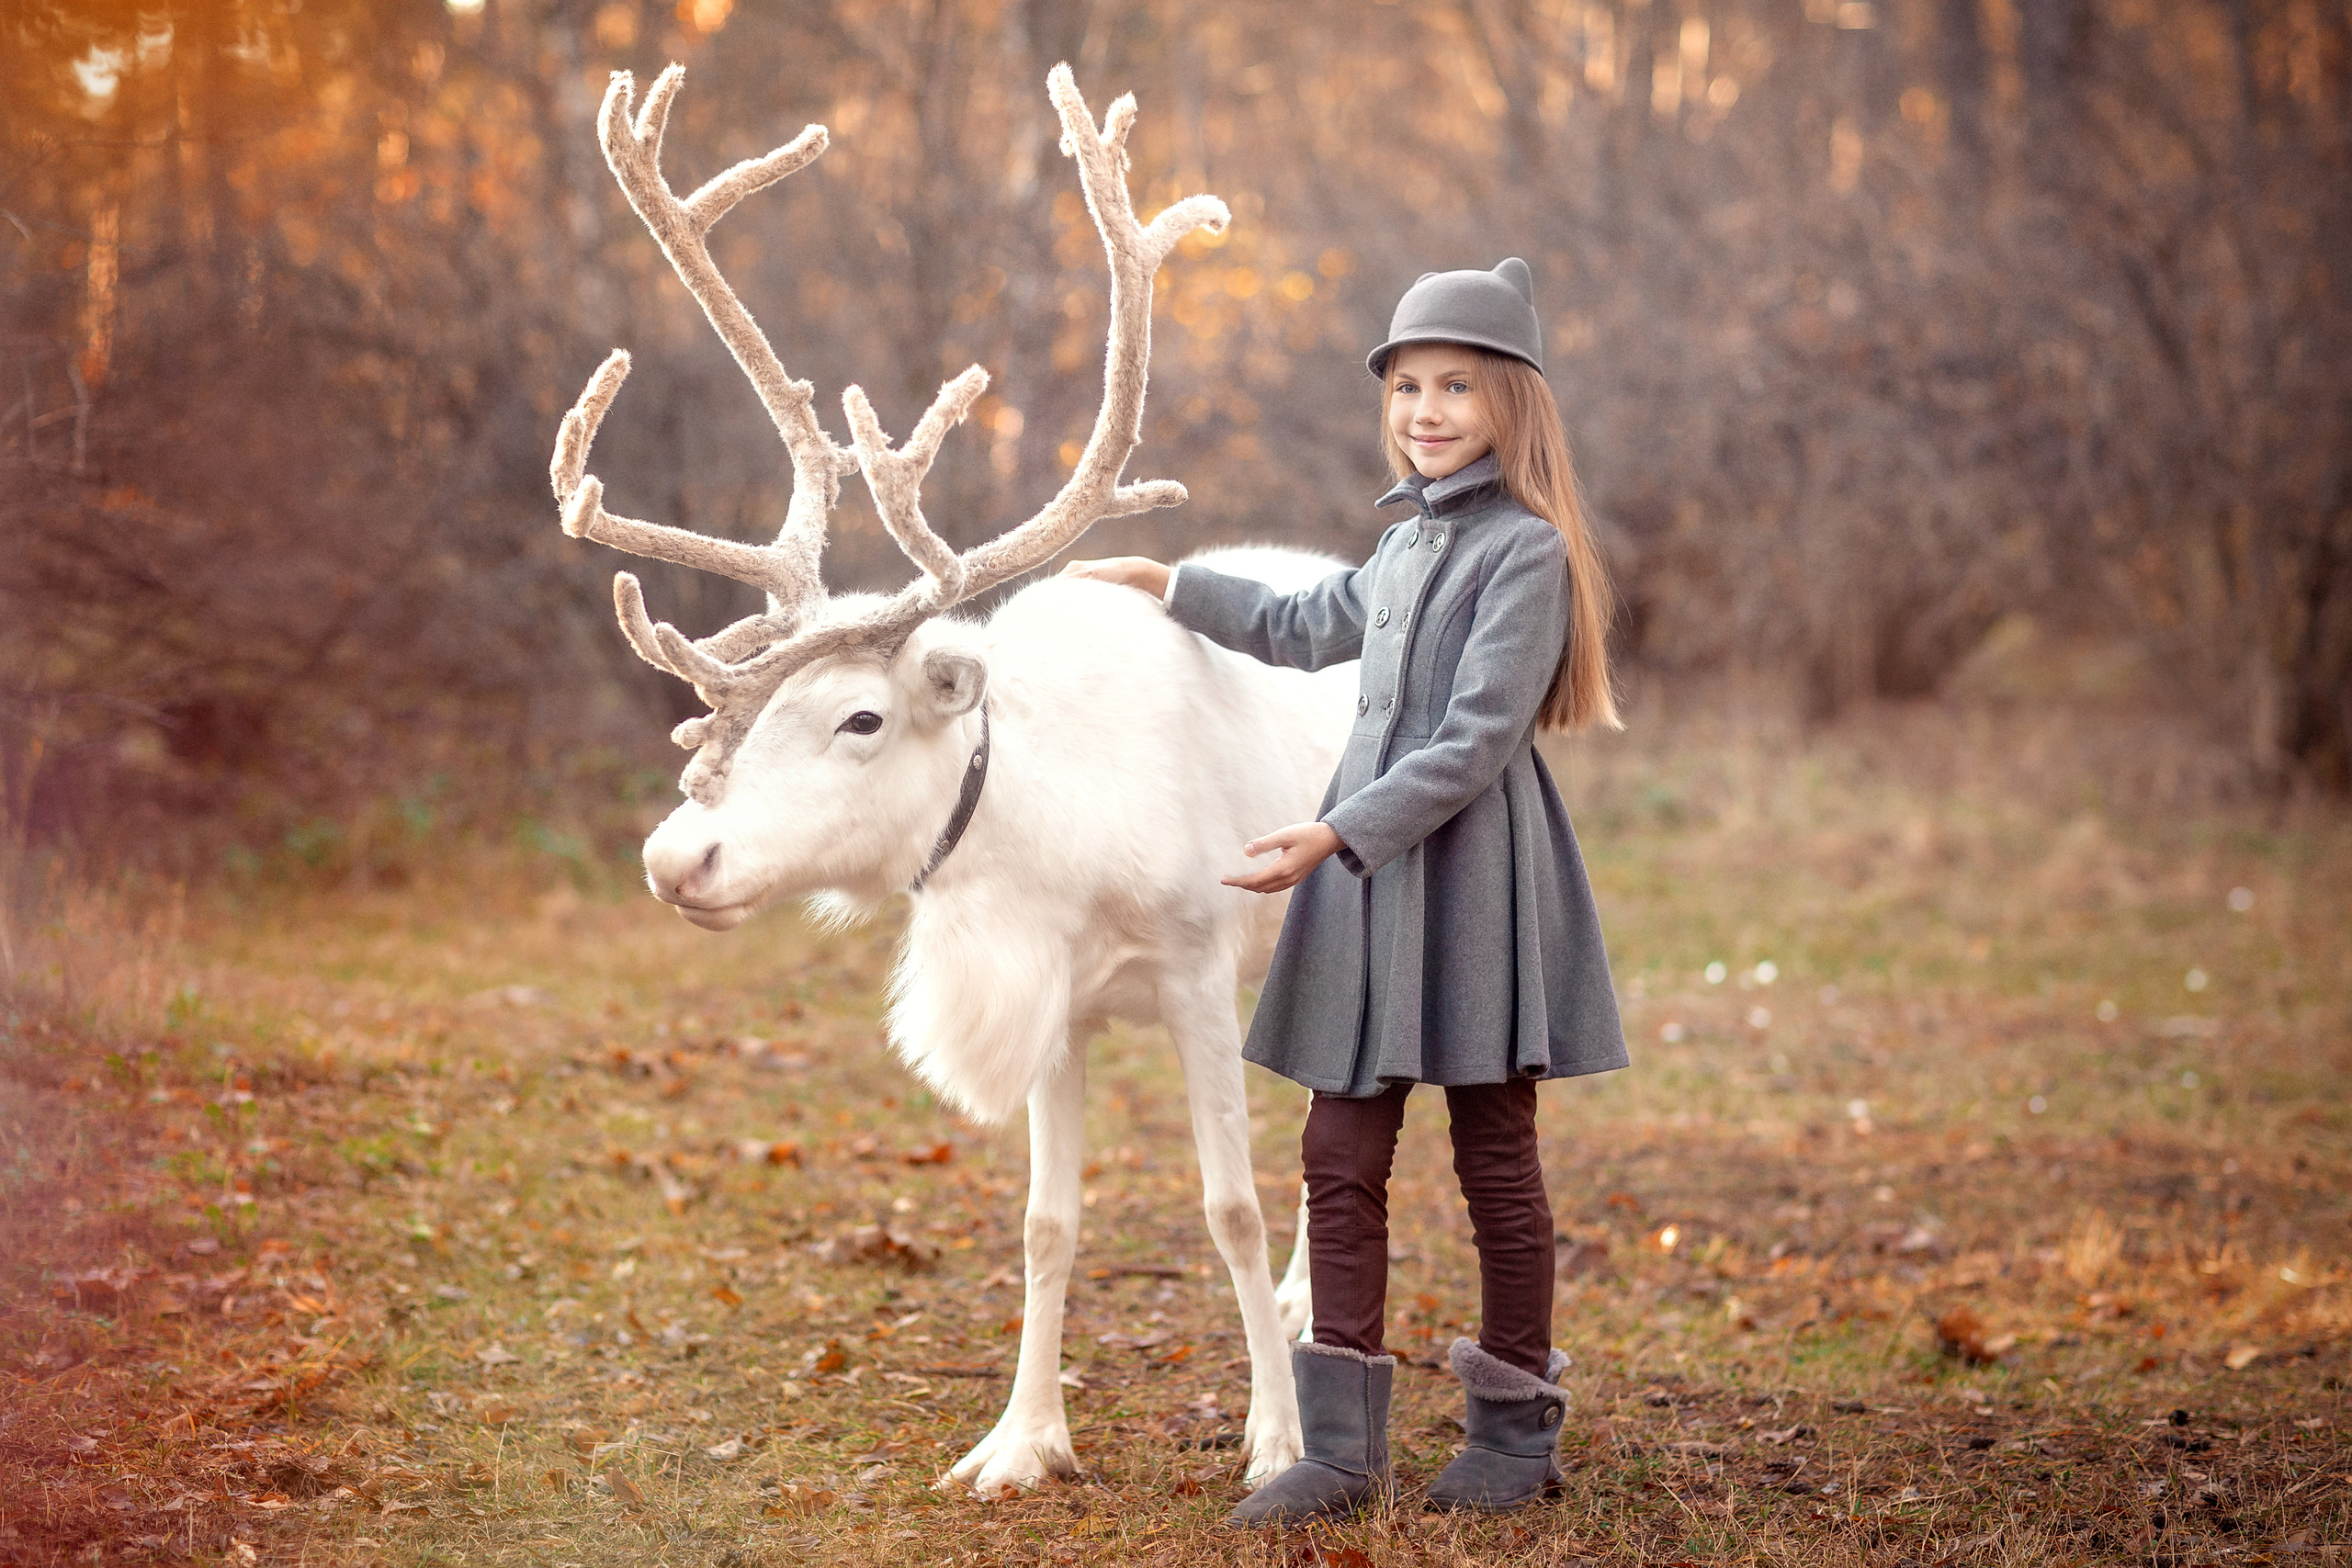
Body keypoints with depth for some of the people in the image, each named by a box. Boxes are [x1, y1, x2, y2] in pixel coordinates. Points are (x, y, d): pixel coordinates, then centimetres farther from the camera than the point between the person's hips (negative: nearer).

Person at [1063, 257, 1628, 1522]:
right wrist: (1166, 584, 42)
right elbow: (1304, 628, 36)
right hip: (1367, 878, 7)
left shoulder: (1525, 551, -10)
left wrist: (1336, 835, -23)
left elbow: (1474, 743, -17)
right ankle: (1342, 1448, 7)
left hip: (1475, 883, -7)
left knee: (1495, 1161, 4)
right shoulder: (1408, 542, 15)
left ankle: (1516, 1435, 18)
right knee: (1340, 1159, 3)